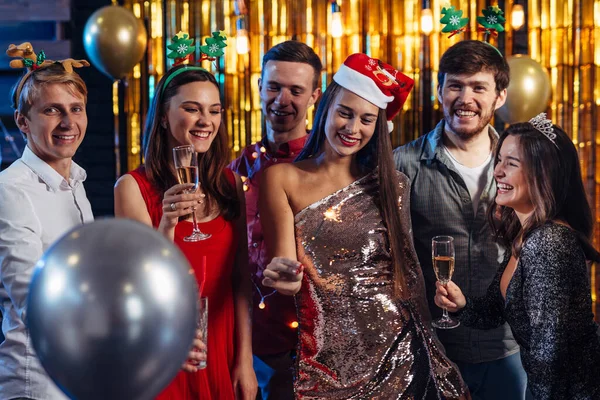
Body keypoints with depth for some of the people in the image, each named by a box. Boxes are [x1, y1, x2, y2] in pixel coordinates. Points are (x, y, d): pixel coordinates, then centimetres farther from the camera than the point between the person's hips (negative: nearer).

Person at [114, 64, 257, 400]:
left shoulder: (230, 184, 4)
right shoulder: (134, 187, -8)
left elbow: (240, 277, 5)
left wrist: (245, 360, 2)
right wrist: (166, 226, -29)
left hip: (222, 352, 4)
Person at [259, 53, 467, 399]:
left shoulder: (392, 185, 5)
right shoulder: (283, 179, -1)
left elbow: (408, 268, 9)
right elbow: (286, 274, -6)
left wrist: (426, 342, 8)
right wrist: (284, 276, -28)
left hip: (397, 347, 2)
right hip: (326, 353, -2)